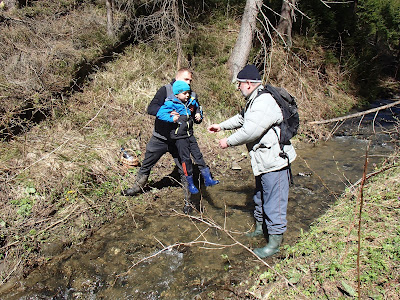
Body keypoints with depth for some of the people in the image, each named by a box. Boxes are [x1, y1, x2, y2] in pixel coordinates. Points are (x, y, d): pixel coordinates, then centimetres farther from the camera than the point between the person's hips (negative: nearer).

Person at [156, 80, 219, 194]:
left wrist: (199, 116, 4)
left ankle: (207, 179, 14)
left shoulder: (192, 102, 6)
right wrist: (171, 118, -31)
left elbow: (198, 110, 26)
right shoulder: (171, 103, -12)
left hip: (190, 135, 6)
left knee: (198, 155, 7)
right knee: (186, 159, 0)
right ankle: (190, 184, 14)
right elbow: (160, 114, -18)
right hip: (179, 137, -5)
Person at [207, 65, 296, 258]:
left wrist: (229, 142, -14)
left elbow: (249, 131, -28)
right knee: (260, 196, 24)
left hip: (274, 160, -11)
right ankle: (260, 228, 42)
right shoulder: (254, 100, 11)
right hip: (263, 161, 11)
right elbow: (242, 118, 27)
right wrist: (221, 126, 27)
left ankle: (275, 240, 9)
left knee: (273, 200, -2)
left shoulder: (264, 103, -24)